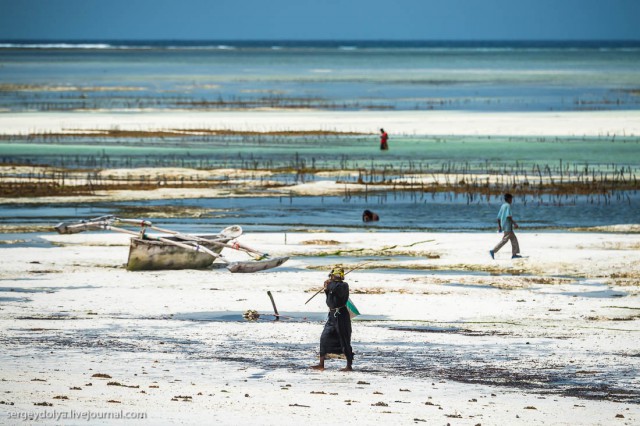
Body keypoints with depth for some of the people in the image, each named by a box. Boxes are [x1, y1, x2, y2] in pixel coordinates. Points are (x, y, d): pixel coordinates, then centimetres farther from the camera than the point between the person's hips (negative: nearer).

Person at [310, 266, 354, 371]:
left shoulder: (343, 286, -10)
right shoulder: (333, 285, 15)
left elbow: (336, 289, -31)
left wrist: (329, 284, -12)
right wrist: (327, 290, 4)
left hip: (341, 316, -9)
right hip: (332, 315, 9)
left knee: (344, 341, -3)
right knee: (324, 338, 5)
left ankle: (349, 366, 4)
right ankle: (321, 364, 8)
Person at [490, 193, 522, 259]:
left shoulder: (502, 206, 14)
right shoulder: (508, 206, -11)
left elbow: (498, 217, 15)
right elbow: (508, 216, -23)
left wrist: (499, 226, 20)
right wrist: (514, 223, -20)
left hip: (503, 226, 10)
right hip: (508, 226, -10)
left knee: (514, 239, 11)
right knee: (504, 240, -10)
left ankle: (514, 254, 8)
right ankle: (493, 251, -15)